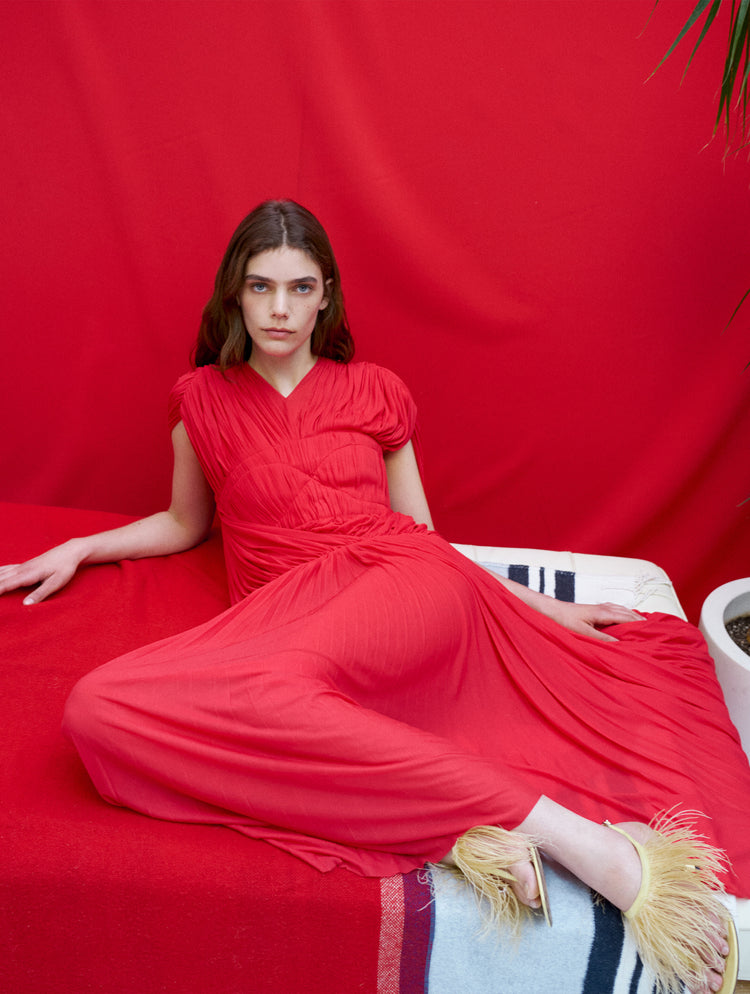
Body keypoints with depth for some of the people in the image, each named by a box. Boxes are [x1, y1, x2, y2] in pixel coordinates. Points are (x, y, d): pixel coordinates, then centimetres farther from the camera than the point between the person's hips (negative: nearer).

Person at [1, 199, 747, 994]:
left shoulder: (374, 392, 16)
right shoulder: (202, 400, 18)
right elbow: (185, 524, 32)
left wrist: (546, 608, 14)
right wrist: (75, 549, 19)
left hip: (402, 585, -2)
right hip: (283, 605, 3)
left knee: (264, 683, -38)